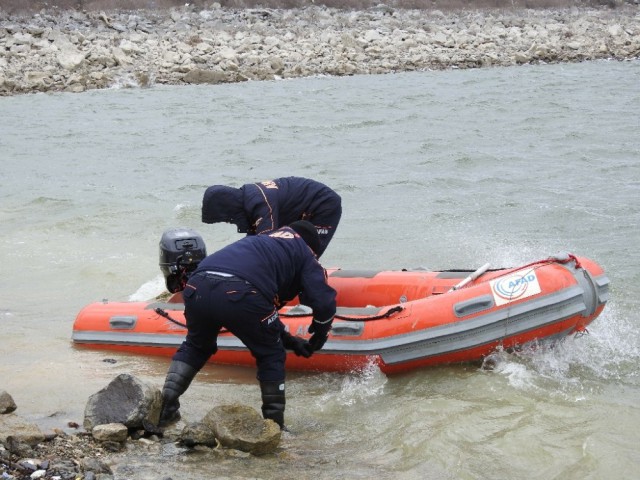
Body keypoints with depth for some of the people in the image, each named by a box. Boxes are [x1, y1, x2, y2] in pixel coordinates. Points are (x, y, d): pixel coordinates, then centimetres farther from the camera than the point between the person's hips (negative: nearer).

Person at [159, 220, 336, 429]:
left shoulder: (259, 241, 41)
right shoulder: (304, 252, 24)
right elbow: (324, 302, 12)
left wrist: (288, 340, 44)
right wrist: (317, 340, 29)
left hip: (197, 286, 6)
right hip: (240, 293, -6)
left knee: (196, 346, 31)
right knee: (271, 356, 17)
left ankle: (165, 407, 22)